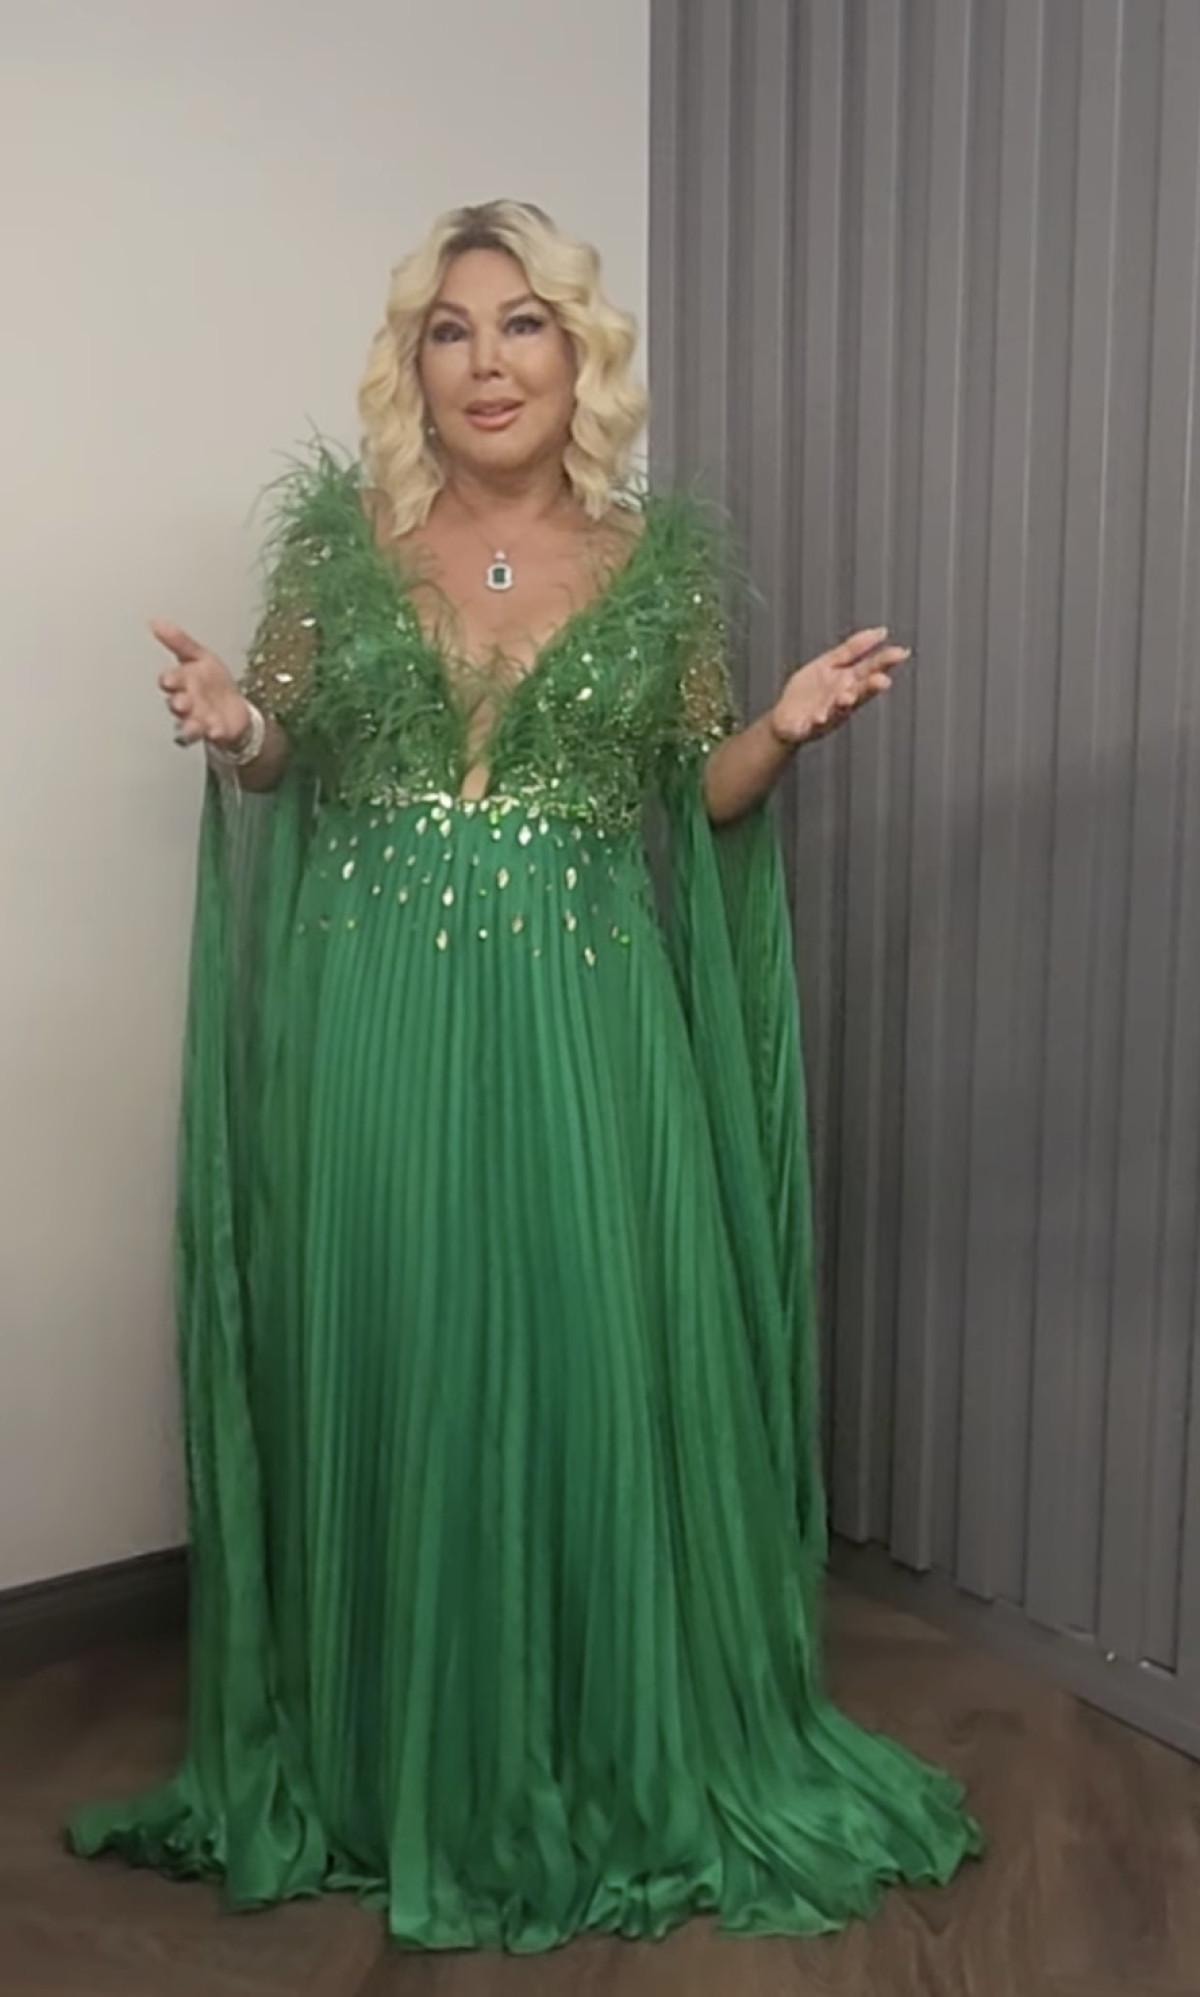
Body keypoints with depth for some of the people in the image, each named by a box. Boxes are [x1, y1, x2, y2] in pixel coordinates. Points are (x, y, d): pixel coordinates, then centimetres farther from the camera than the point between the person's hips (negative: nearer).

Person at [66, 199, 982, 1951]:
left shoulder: (664, 554, 6)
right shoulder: (338, 530, 5)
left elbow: (696, 798, 11)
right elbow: (278, 767, 11)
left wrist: (783, 727, -8)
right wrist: (236, 728, -11)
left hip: (588, 1030, 0)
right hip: (374, 1027, 1)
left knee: (595, 1376, 4)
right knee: (383, 1376, 7)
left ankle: (616, 1770, 27)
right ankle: (383, 1769, 29)